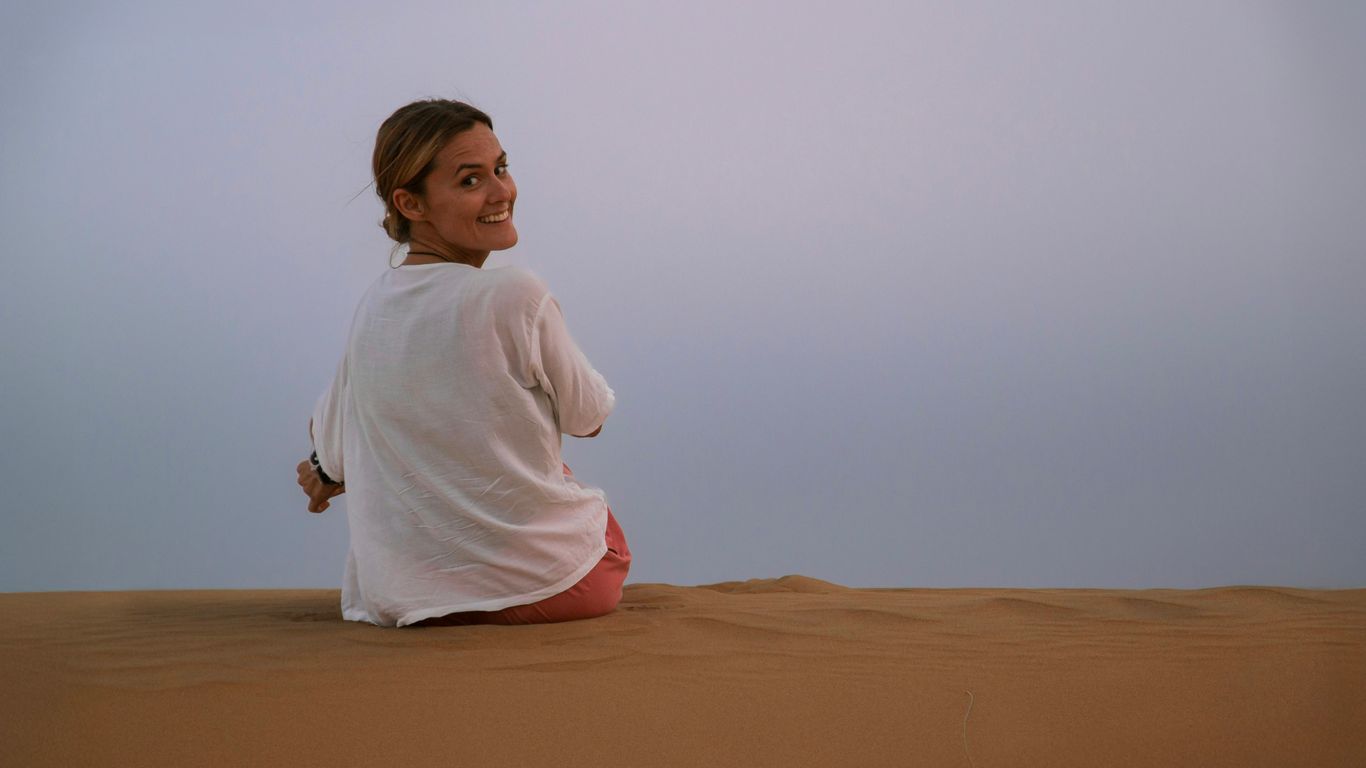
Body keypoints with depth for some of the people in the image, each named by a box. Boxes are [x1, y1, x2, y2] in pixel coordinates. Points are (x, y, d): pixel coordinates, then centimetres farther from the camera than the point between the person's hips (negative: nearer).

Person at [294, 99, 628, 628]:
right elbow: (589, 418, -2)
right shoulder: (518, 299, -20)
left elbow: (330, 447, 13)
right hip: (543, 583, -5)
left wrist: (328, 472, 39)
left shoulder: (371, 308, -2)